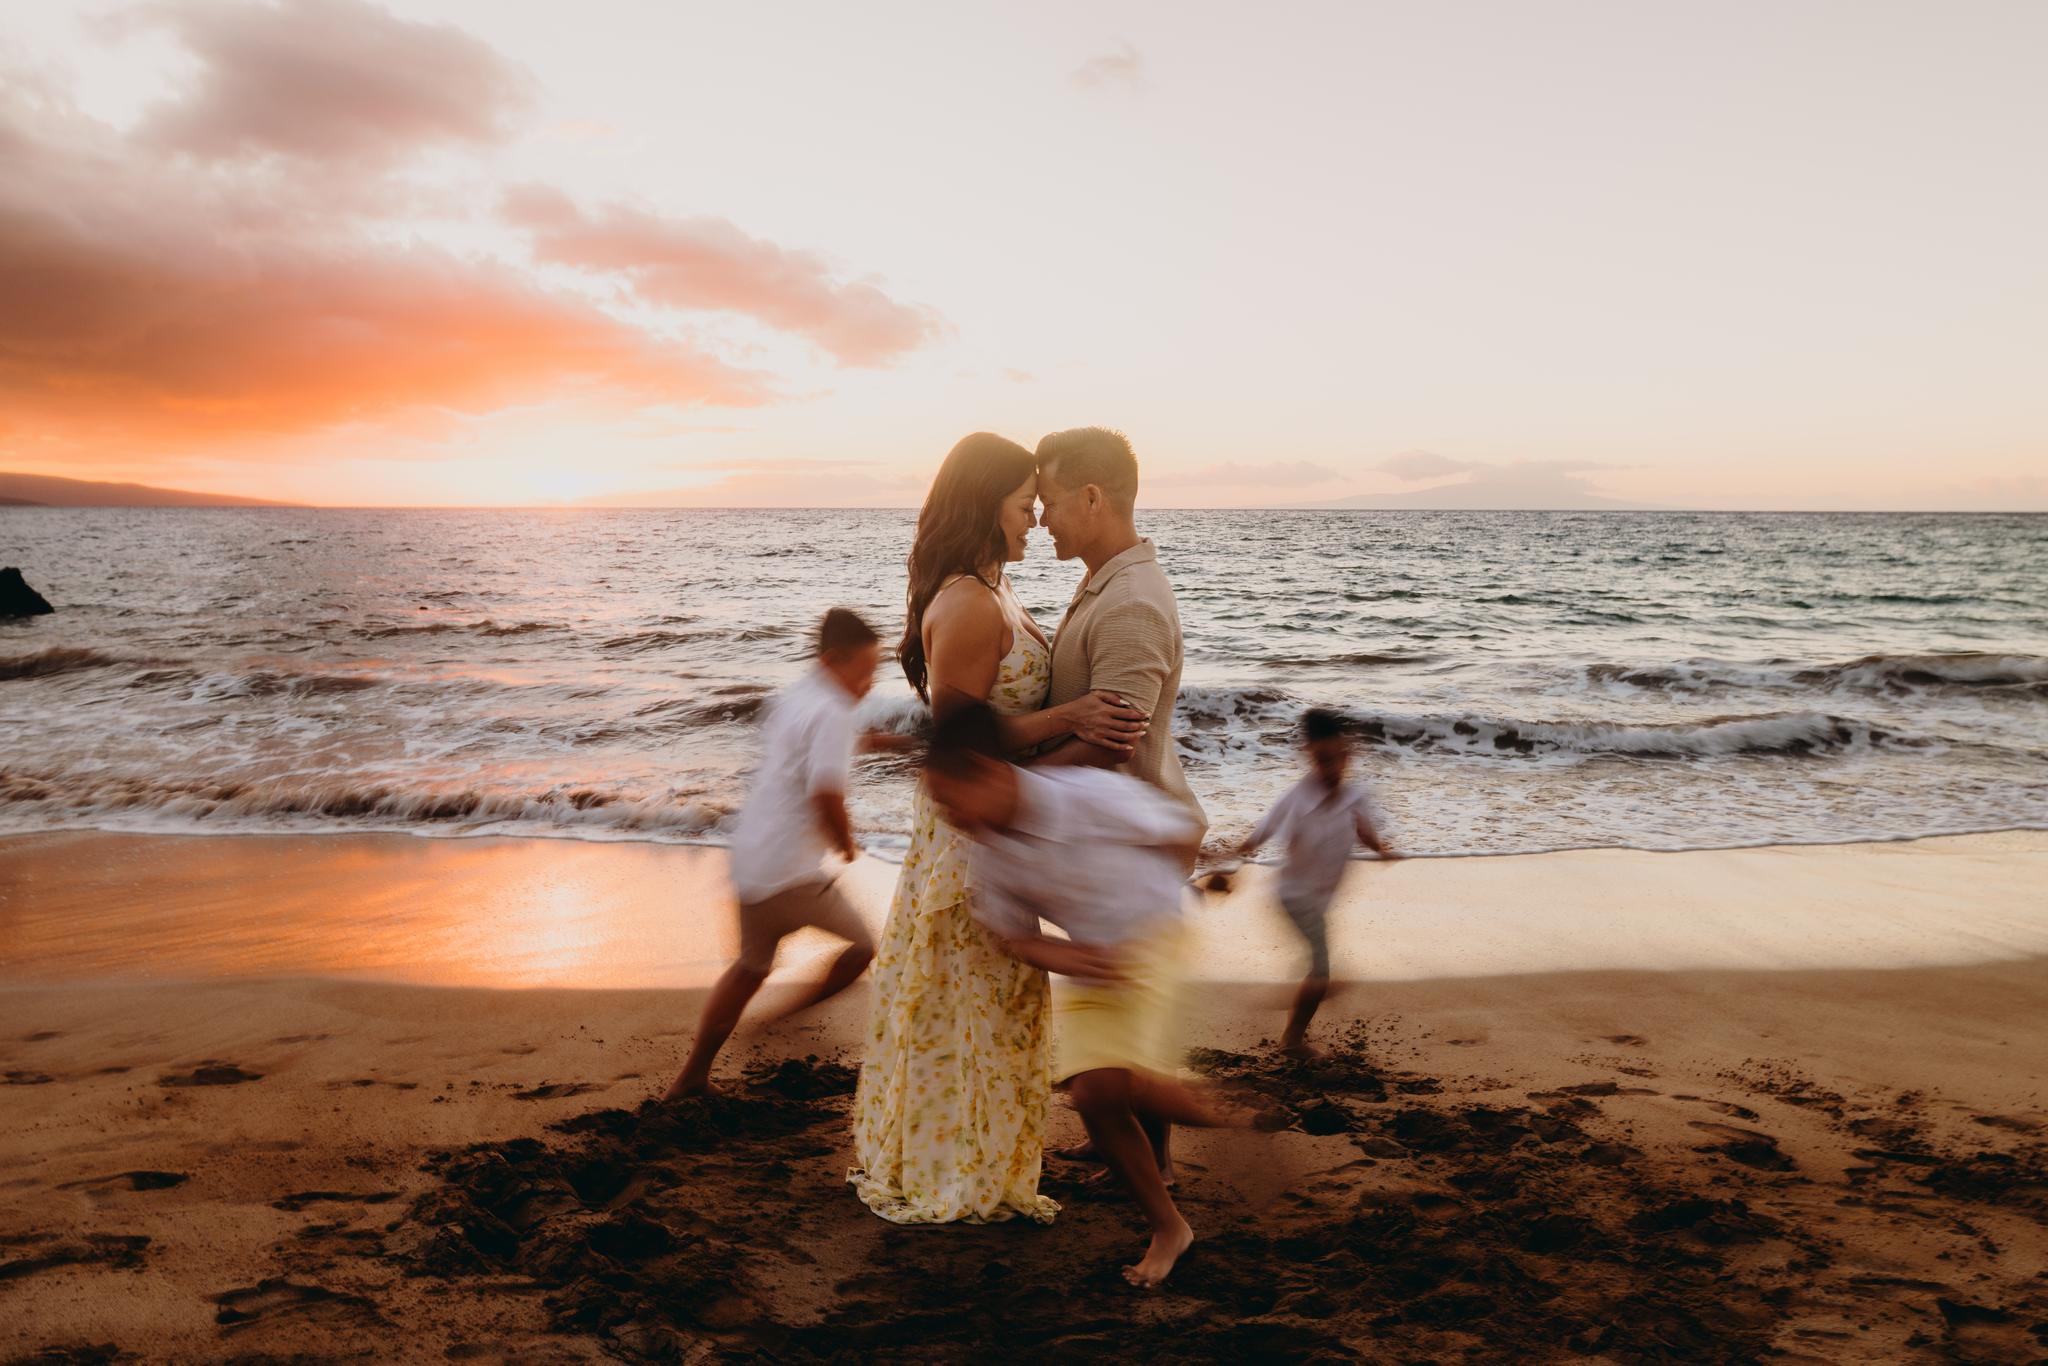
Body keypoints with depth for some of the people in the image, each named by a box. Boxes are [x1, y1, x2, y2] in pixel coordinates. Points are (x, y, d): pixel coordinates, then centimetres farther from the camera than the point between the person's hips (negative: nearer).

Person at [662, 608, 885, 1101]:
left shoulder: (791, 697, 11)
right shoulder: (833, 713, -17)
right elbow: (827, 795, -25)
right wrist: (846, 844, -7)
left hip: (750, 854, 9)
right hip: (793, 871, -9)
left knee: (751, 965, 22)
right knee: (863, 946, 9)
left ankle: (692, 1077, 29)